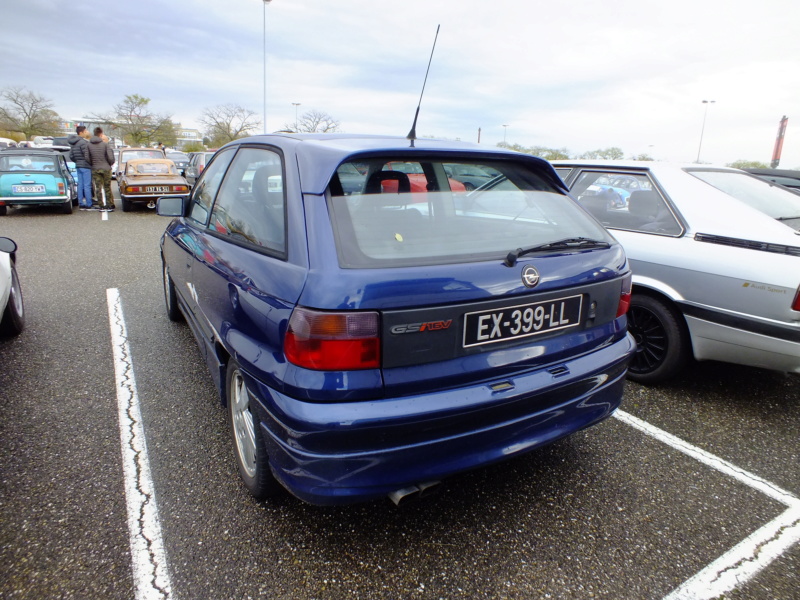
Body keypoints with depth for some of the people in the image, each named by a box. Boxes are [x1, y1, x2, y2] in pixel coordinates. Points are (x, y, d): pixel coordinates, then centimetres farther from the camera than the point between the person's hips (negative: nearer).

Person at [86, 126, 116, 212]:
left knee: (98, 188, 6)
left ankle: (102, 206, 7)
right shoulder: (105, 144, -9)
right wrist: (111, 164, 8)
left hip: (95, 169, 2)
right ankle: (110, 205, 7)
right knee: (107, 188, 6)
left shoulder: (89, 145, -1)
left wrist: (92, 164, 19)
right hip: (105, 169, -2)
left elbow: (88, 158, 1)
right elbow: (110, 158, -12)